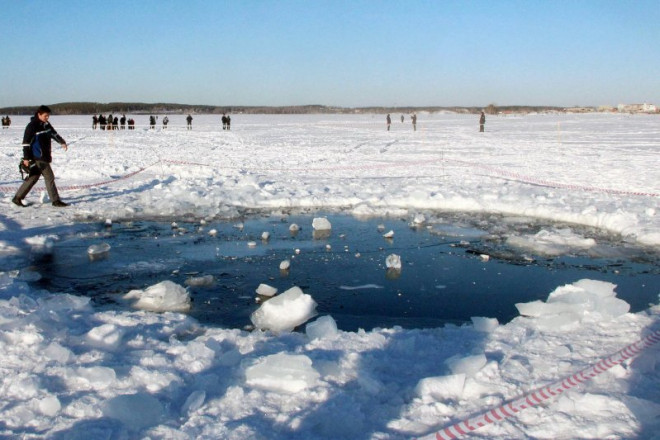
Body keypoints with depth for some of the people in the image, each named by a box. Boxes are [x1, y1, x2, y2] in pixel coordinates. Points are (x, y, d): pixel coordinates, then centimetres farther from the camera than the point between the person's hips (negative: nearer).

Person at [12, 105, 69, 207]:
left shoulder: (46, 125, 12)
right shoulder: (32, 126, -13)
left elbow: (54, 133, 29)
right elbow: (26, 142, -14)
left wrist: (62, 142, 15)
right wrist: (26, 158, -17)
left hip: (45, 156, 9)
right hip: (38, 157, -9)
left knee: (33, 178, 12)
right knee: (49, 177, -5)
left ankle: (17, 198, 18)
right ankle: (55, 200, 2)